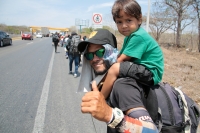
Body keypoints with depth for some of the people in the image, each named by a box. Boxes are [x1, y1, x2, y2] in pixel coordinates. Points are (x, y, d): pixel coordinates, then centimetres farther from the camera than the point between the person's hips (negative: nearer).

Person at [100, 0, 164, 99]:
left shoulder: (138, 36, -18)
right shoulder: (129, 37, 12)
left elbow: (122, 60, -17)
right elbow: (120, 57, 9)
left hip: (151, 73, -11)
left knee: (115, 69, -24)